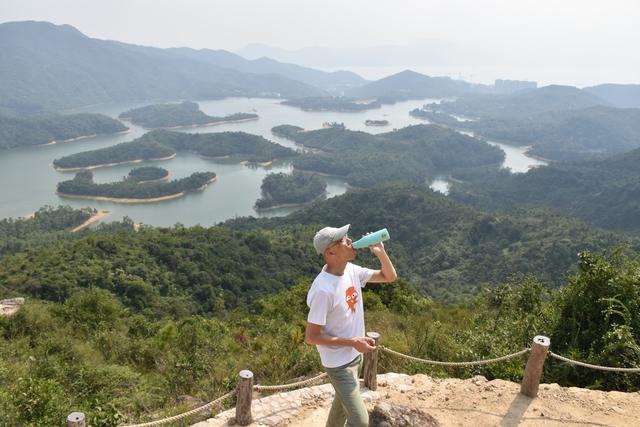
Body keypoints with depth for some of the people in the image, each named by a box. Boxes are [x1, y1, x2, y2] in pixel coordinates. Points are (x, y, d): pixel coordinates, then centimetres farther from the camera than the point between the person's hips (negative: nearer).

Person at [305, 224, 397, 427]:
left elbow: (389, 277, 5)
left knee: (343, 403, 28)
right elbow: (311, 337, -24)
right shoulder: (323, 290, -31)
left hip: (355, 355, 8)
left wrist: (381, 252, -13)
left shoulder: (351, 270, -8)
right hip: (339, 363, -8)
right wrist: (352, 342, -24)